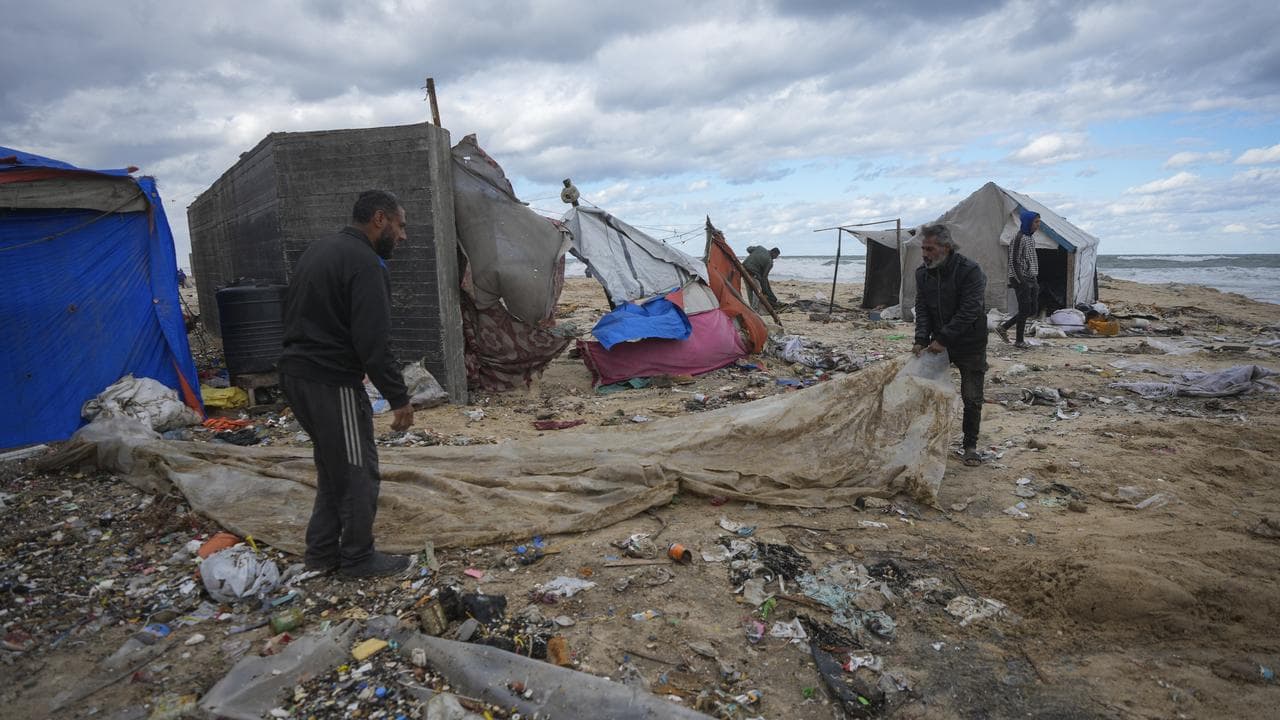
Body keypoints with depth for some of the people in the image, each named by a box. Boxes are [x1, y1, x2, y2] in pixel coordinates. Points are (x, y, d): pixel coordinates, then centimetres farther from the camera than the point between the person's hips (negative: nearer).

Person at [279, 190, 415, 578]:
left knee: (333, 467, 20)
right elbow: (374, 343, -22)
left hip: (296, 373, 10)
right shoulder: (364, 262, -17)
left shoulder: (318, 249, 14)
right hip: (331, 382, -10)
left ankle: (321, 551, 29)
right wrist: (399, 398, -16)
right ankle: (357, 558, 18)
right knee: (359, 471, 4)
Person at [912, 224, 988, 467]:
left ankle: (971, 445, 15)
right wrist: (921, 339, -18)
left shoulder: (970, 271, -21)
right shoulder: (922, 273, -2)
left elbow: (969, 312, -26)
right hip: (939, 342, 5)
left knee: (972, 398, 0)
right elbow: (922, 309, -4)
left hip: (969, 344, -5)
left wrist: (943, 339, -28)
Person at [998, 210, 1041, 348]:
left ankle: (1003, 327, 18)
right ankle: (1019, 341, 8)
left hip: (1031, 280, 9)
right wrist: (1022, 282, -20)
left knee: (1033, 310, 9)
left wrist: (1036, 281, 17)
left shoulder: (1031, 238, 14)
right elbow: (1014, 262, -17)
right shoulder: (1019, 238, -14)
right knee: (1025, 310, -4)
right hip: (1022, 281, -9)